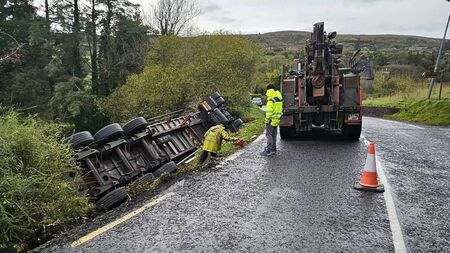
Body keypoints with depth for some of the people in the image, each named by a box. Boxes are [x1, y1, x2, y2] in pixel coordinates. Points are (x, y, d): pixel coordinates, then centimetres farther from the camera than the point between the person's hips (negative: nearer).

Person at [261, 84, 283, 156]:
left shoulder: (271, 100, -18)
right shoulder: (279, 98, 12)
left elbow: (269, 111, -21)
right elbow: (280, 109, 16)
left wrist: (267, 119, -15)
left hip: (271, 120, -9)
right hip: (277, 119, 9)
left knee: (269, 134, -6)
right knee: (274, 135, 15)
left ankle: (268, 150, -8)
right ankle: (273, 149, 22)